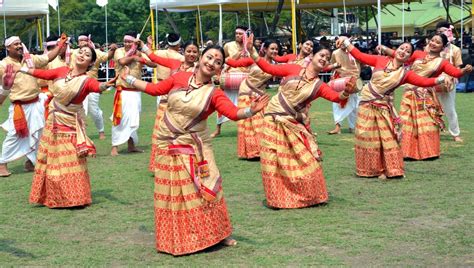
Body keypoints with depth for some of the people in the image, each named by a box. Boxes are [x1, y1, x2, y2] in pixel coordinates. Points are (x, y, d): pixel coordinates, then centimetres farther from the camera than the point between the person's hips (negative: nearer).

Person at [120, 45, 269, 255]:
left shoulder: (214, 94, -9)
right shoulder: (179, 77, -3)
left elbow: (234, 113, -24)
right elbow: (154, 89, 10)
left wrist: (251, 110, -43)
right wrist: (127, 78, 15)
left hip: (195, 148, -1)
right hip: (168, 146, 2)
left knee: (204, 191, -1)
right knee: (173, 194, 7)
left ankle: (216, 234, 15)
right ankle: (178, 238, 20)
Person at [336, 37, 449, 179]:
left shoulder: (405, 73, -3)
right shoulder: (381, 60, -2)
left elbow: (424, 82, -14)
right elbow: (360, 56, 1)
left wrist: (442, 79, -26)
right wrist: (346, 42, -5)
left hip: (384, 108, 0)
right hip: (367, 104, 0)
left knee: (388, 139, -2)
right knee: (367, 138, 5)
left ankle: (389, 169, 9)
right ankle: (370, 169, 17)